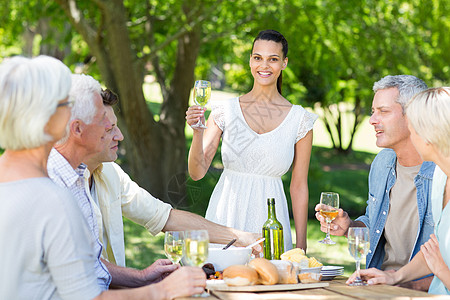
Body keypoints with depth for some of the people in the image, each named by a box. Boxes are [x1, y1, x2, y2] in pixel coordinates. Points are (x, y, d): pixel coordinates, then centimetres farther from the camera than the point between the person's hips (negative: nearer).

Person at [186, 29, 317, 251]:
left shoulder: (300, 120, 1)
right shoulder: (226, 111, 1)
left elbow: (299, 186, 5)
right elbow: (197, 172, -1)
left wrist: (301, 246, 3)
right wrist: (197, 133, -18)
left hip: (270, 222, 0)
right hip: (225, 216, 0)